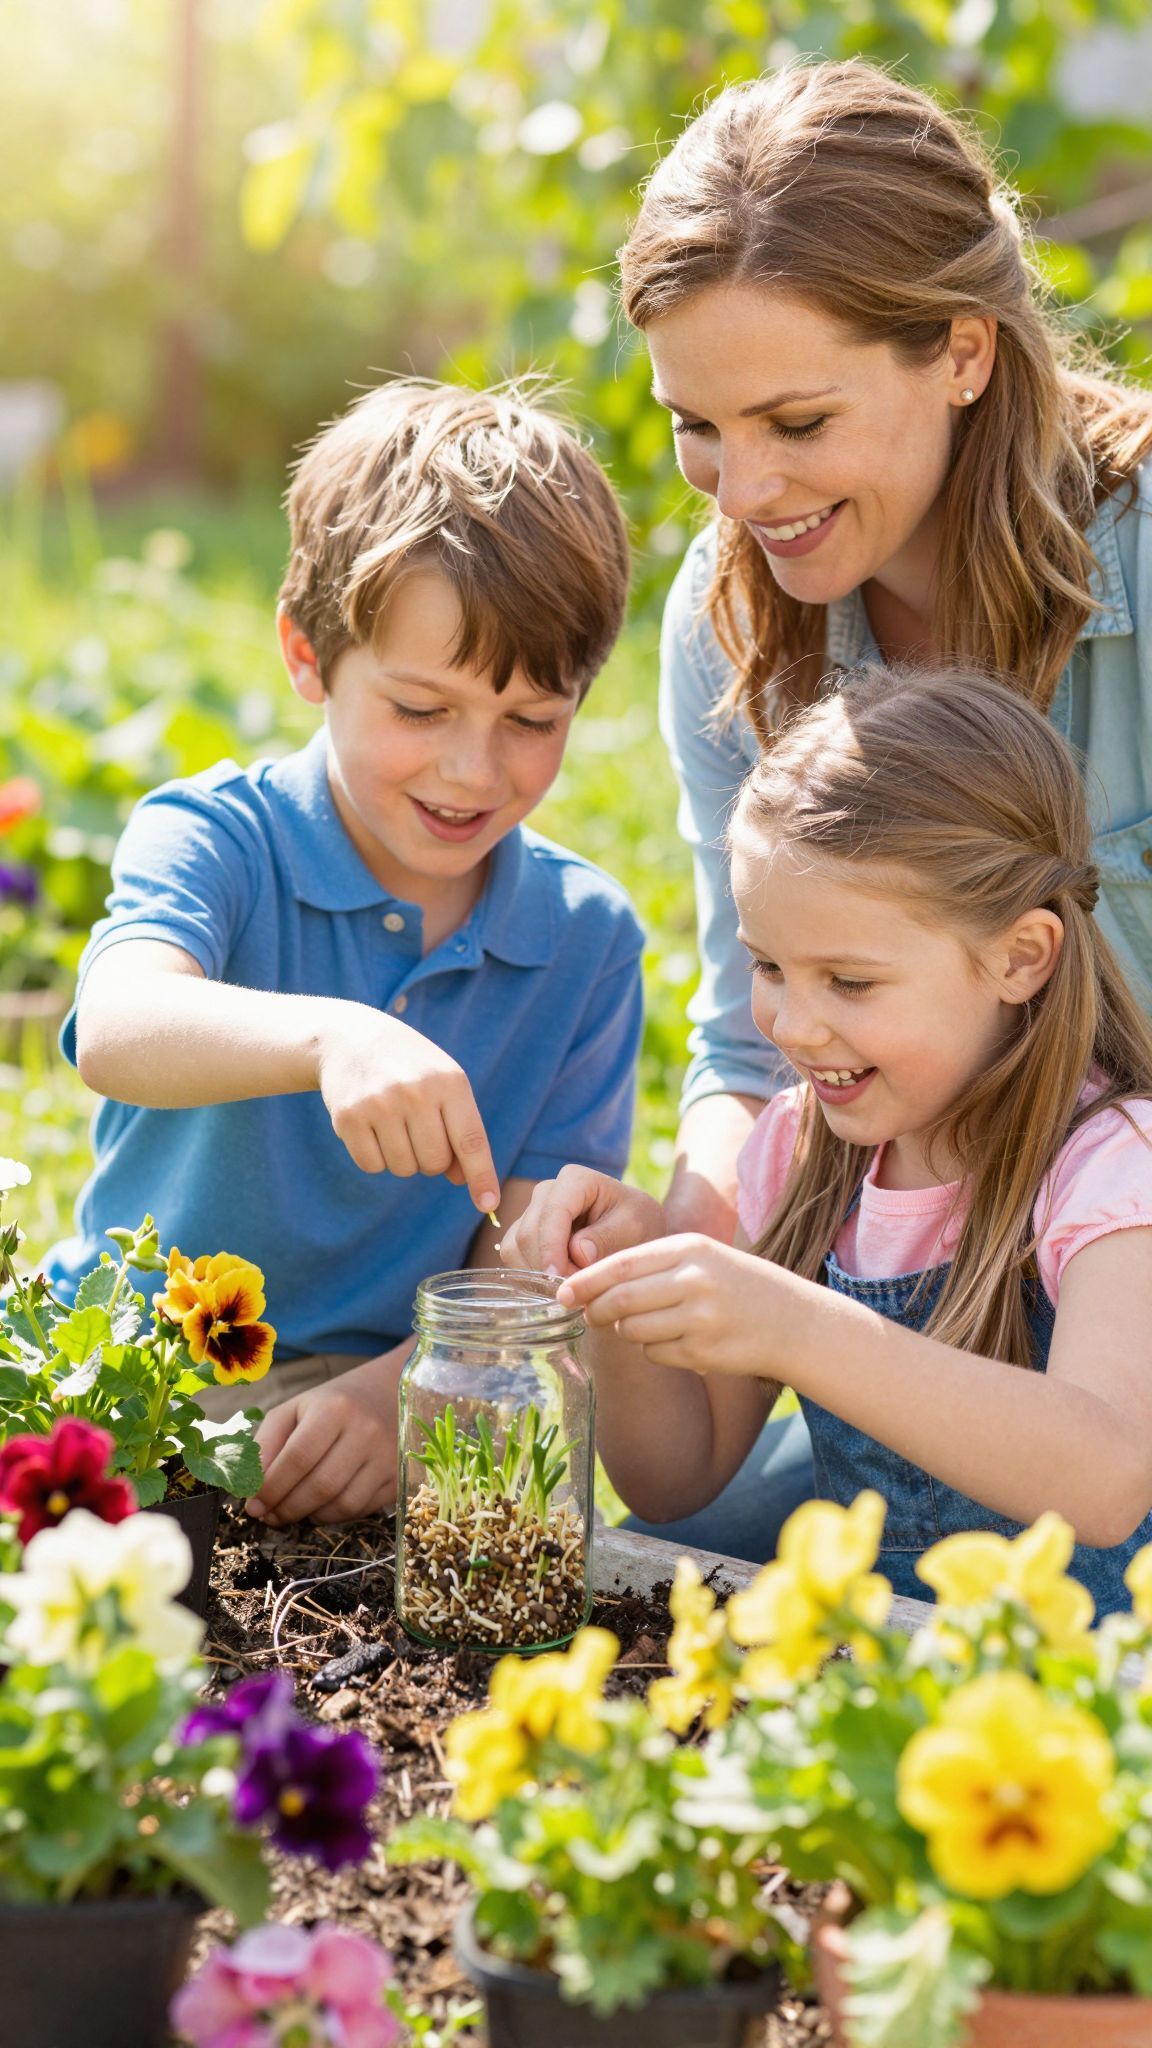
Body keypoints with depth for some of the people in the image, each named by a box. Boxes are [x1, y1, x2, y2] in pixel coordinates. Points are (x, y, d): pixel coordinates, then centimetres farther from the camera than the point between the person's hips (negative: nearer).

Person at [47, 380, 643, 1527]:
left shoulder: (588, 941, 1)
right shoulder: (213, 836, -7)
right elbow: (117, 1028, -31)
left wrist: (395, 1391, -23)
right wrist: (327, 1037, -52)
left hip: (363, 1380, 2)